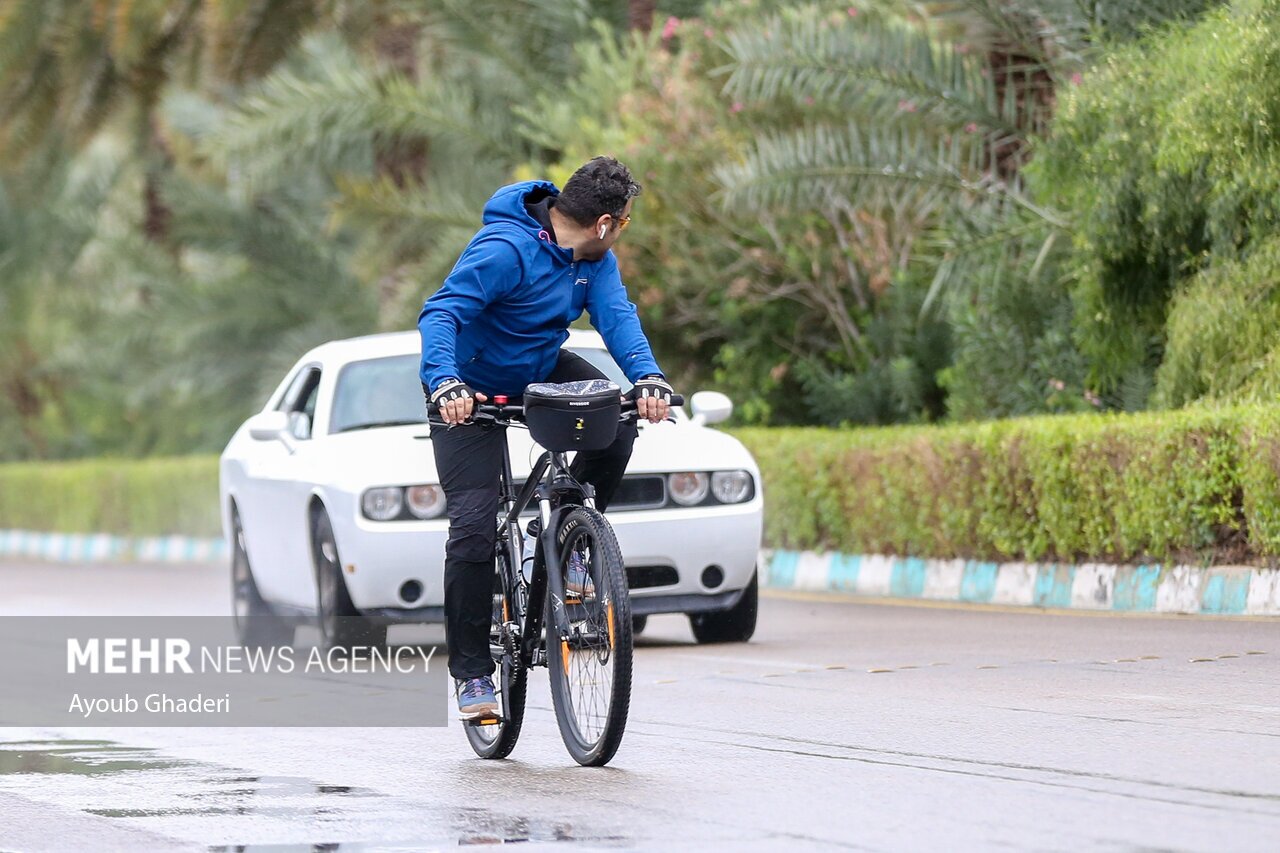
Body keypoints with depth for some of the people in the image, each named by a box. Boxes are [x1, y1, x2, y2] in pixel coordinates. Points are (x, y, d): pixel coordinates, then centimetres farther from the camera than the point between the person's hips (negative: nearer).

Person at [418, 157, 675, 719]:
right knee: (474, 525, -15)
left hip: (542, 370, 6)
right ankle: (471, 672, -7)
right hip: (471, 389, -6)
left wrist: (648, 378, -38)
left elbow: (616, 315, -18)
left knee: (617, 421, -21)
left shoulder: (593, 257, -6)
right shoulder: (506, 249, -29)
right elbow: (441, 314, -36)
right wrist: (445, 384, -53)